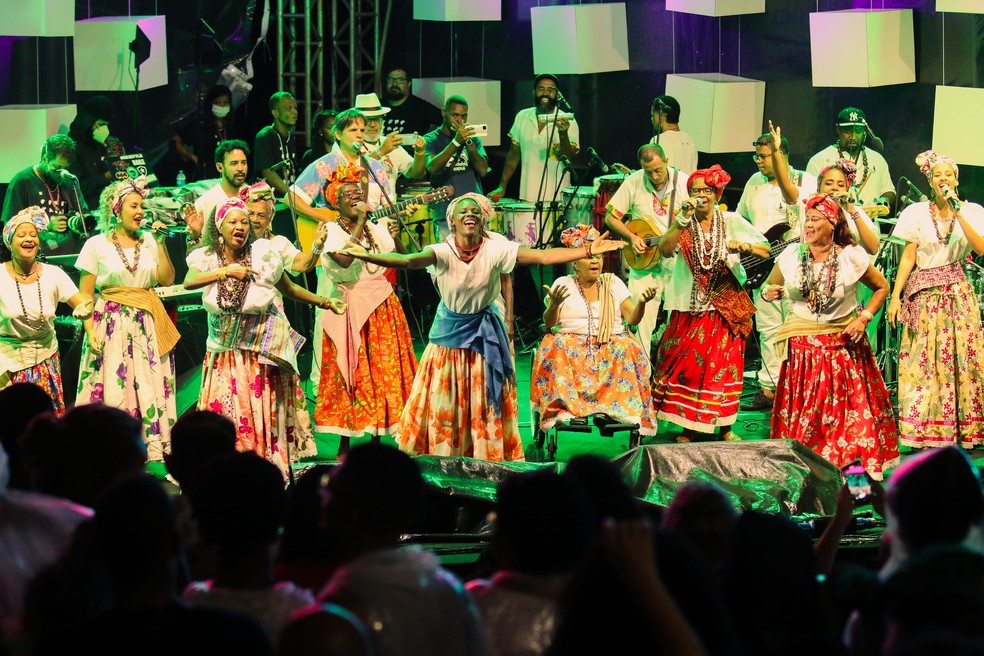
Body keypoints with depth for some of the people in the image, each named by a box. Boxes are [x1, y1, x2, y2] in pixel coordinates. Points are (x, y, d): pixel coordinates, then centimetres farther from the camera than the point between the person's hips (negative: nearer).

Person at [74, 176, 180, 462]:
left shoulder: (149, 241, 10)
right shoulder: (97, 245, 1)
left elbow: (167, 280, 0)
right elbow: (85, 295, 1)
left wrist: (160, 244, -4)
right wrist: (90, 331, -8)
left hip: (147, 327, 3)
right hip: (111, 326, -3)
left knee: (152, 390, -3)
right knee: (113, 392, -7)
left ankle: (155, 455, -2)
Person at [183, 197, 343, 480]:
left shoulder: (262, 254, -3)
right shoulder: (207, 258, -1)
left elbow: (288, 289, 7)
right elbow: (189, 281, -20)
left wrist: (325, 303, 5)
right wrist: (225, 271, -29)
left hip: (262, 347, -1)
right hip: (224, 348, 1)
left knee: (264, 410, -3)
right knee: (224, 408, -3)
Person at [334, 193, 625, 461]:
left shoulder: (496, 250, -17)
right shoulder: (443, 252, -19)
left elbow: (543, 257, -22)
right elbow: (409, 260, -36)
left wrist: (588, 250, -33)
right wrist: (366, 256, -52)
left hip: (483, 336, 1)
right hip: (449, 333, 0)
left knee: (485, 403, 5)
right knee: (443, 403, 4)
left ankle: (488, 461, 16)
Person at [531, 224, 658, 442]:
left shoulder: (613, 283, 12)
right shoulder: (563, 284, 8)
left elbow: (632, 318, 4)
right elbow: (549, 324, 0)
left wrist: (641, 302, -18)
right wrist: (554, 305, -22)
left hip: (611, 344, 1)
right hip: (572, 343, -1)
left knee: (628, 349, -30)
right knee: (558, 347, -33)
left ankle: (622, 408, -36)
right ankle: (563, 409, -41)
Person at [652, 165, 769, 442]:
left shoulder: (731, 221, 2)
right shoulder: (684, 222, 2)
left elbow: (766, 251, -3)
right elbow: (665, 250, -18)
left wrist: (742, 246, -22)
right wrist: (685, 220, -26)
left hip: (725, 306, 0)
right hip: (689, 307, 0)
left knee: (723, 365, -1)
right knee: (686, 364, -1)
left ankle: (725, 427, 11)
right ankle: (689, 427, 10)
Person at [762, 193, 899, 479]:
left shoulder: (851, 257, -6)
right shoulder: (791, 255, -1)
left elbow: (882, 287, 5)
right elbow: (769, 287, 12)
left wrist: (864, 318, -7)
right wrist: (769, 294, -12)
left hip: (843, 343, -2)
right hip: (802, 345, 2)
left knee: (851, 408, -3)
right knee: (801, 411, 0)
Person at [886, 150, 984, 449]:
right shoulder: (918, 213, 3)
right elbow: (908, 256, 4)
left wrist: (957, 211, -16)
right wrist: (895, 296, -3)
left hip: (958, 293, 0)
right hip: (924, 294, 0)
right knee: (923, 362, -4)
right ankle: (924, 433, -1)